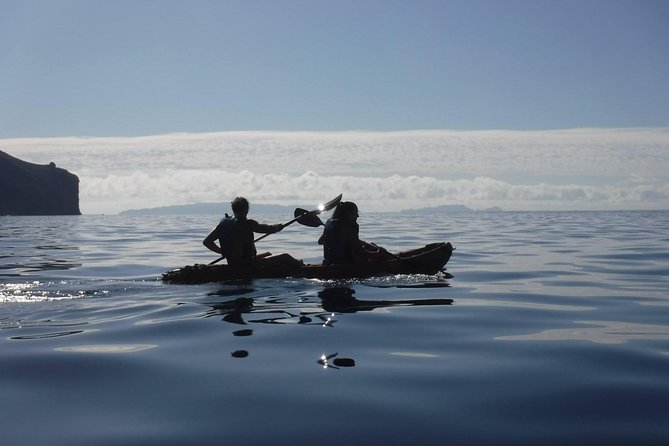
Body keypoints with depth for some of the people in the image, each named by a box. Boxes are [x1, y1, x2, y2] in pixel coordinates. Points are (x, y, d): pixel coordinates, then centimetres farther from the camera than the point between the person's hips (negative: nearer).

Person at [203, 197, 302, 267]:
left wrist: (224, 252, 14)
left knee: (268, 255, 30)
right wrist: (280, 226, 9)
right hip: (247, 265, -9)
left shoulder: (223, 223, -1)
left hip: (232, 264, 9)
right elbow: (270, 229, -13)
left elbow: (206, 242, 3)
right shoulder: (248, 224, -20)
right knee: (286, 257, 1)